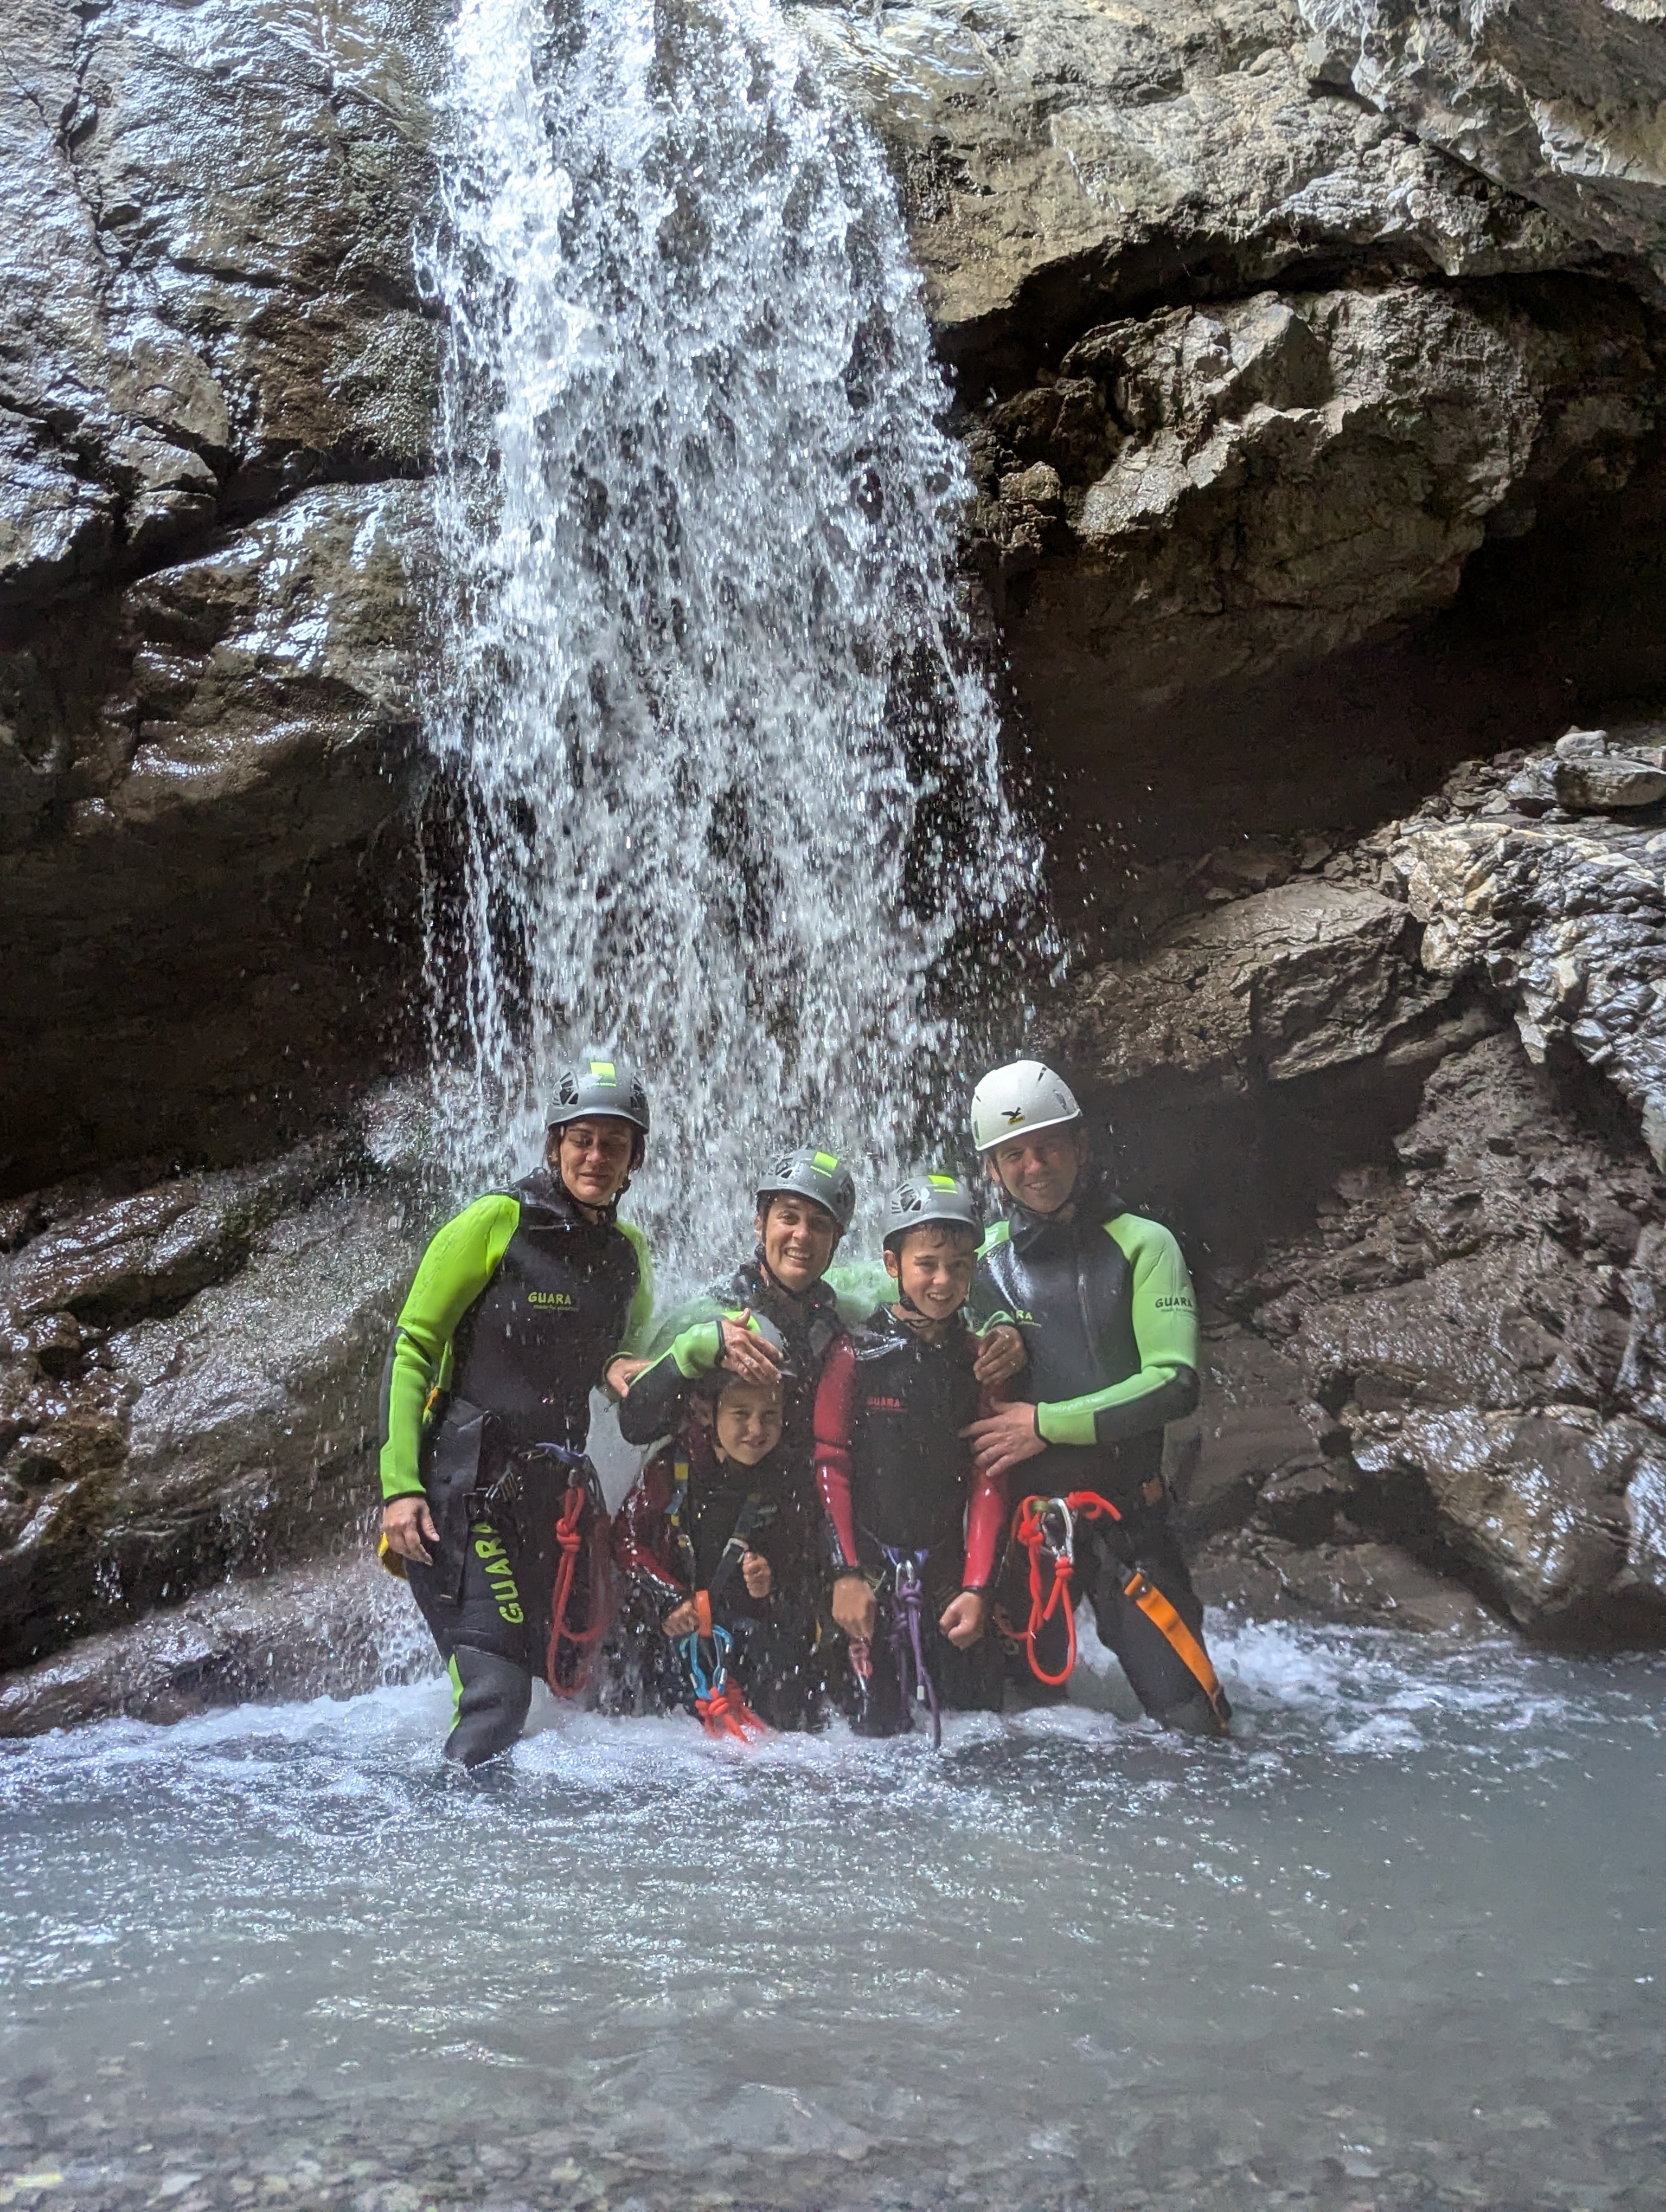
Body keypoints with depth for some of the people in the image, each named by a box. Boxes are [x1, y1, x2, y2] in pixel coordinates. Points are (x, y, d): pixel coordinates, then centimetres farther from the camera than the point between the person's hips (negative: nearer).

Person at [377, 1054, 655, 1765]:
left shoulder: (628, 1253, 10)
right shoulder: (497, 1221, -7)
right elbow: (411, 1347, -7)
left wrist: (621, 1368, 3)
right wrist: (399, 1484, -15)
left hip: (562, 1488, 6)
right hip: (468, 1487, -6)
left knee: (569, 1675, 9)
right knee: (496, 1692, -14)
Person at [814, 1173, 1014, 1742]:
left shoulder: (981, 1358, 4)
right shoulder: (855, 1356, -6)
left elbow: (988, 1479, 2)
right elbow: (830, 1467, -6)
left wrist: (976, 1587, -6)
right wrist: (847, 1573, -12)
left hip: (952, 1572, 3)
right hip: (873, 1571, -3)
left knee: (981, 1720, 5)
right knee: (882, 1728, -9)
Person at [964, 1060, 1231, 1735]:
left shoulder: (1143, 1246, -3)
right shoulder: (981, 1262, 4)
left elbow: (1174, 1382, -12)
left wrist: (1046, 1424, -15)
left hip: (1127, 1525, -2)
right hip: (1018, 1524, 2)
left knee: (1189, 1718, -2)